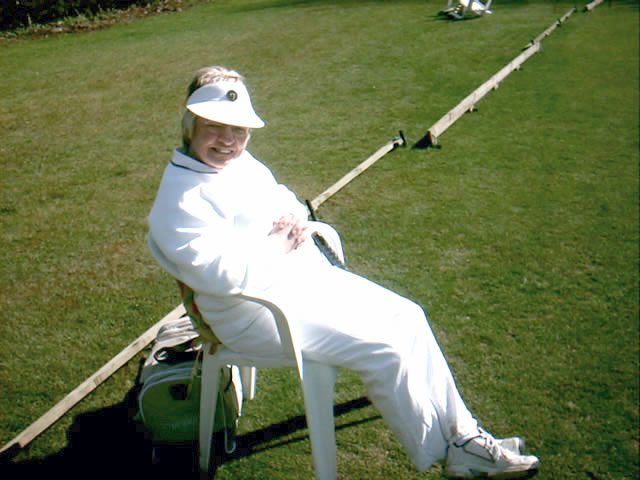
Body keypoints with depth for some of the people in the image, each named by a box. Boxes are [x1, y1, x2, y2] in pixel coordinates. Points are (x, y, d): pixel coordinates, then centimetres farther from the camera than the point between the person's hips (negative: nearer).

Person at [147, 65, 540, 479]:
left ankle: (461, 433, 12)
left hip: (313, 275, 10)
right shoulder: (179, 201, -19)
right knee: (384, 346, -16)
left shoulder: (244, 163, 9)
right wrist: (281, 243, -17)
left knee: (406, 317, 2)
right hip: (260, 313, -9)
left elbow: (284, 201, 24)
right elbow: (222, 274, -29)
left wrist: (298, 219, -1)